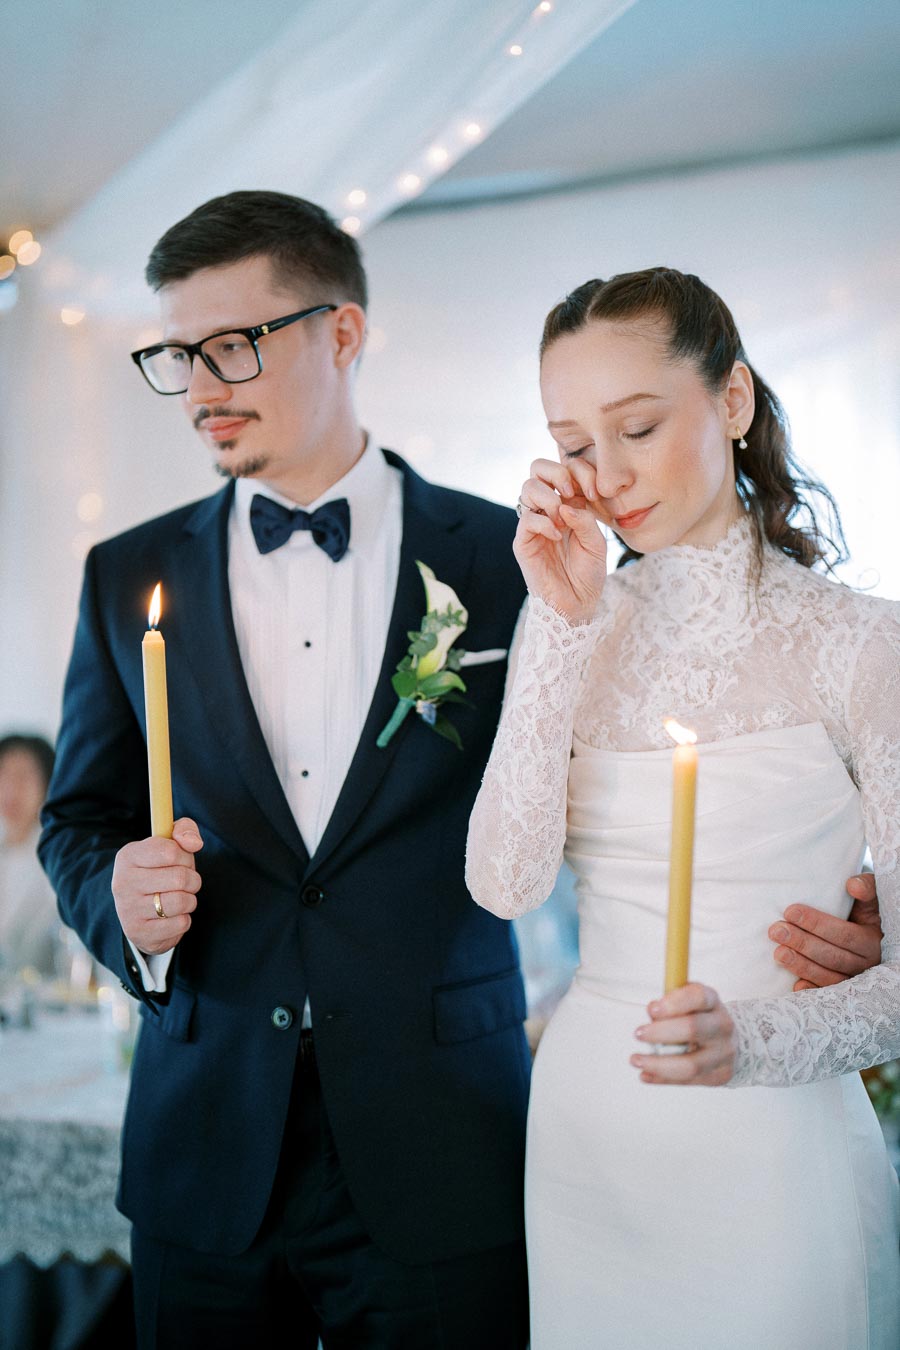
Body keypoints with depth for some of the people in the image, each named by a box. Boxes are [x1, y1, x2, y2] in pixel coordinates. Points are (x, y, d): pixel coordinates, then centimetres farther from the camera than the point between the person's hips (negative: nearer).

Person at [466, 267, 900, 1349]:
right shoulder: (575, 633, 4)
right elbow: (505, 883, -9)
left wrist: (755, 1039, -26)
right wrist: (564, 628, -12)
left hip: (773, 1150, -4)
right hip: (583, 1133, 4)